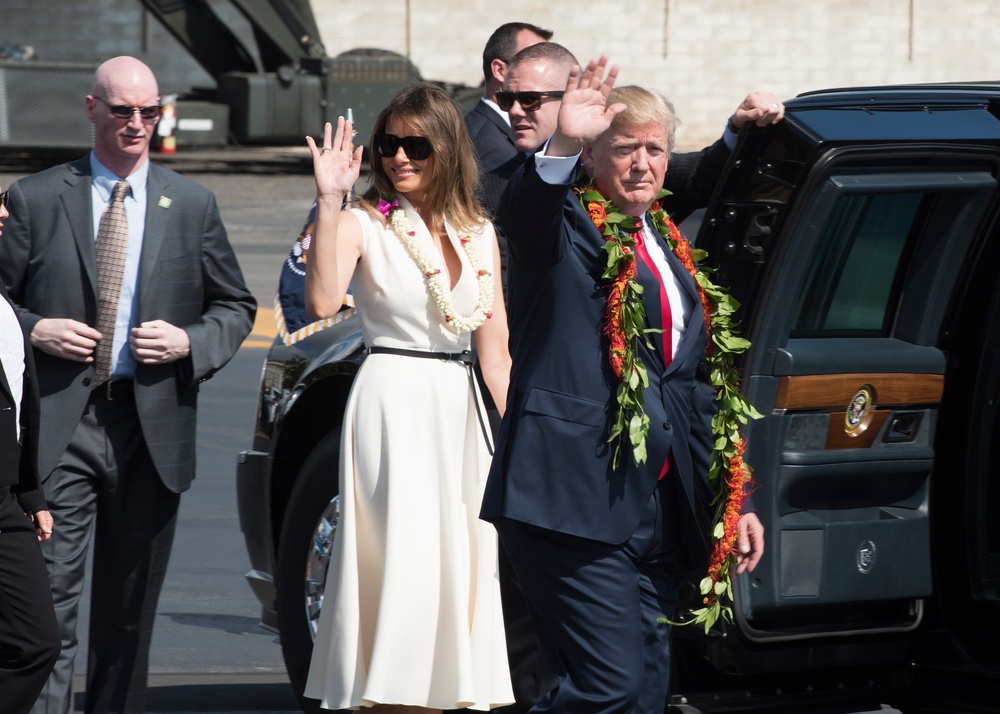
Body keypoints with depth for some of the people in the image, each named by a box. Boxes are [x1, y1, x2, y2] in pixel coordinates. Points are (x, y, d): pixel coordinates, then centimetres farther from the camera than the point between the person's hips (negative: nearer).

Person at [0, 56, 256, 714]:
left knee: (131, 605, 10)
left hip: (151, 429, 2)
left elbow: (236, 307, 14)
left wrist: (190, 342, -5)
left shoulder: (192, 205, 10)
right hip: (60, 422, -2)